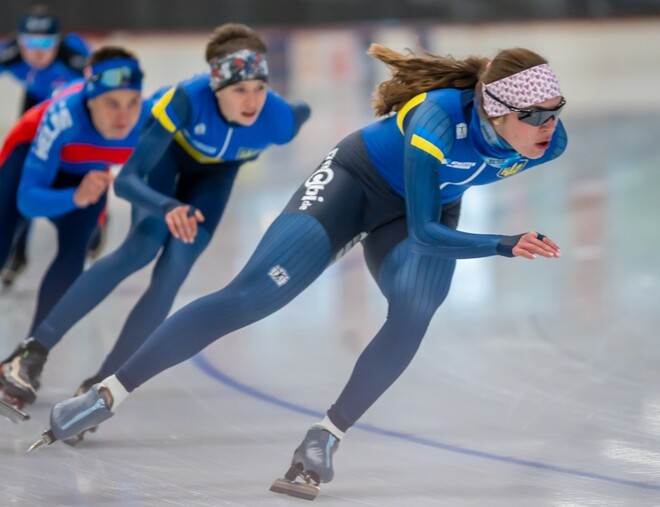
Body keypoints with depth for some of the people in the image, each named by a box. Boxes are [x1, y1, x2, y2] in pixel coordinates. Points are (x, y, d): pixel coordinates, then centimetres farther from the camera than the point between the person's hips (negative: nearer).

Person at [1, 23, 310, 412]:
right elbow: (126, 180, -43)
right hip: (168, 148, -2)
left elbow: (303, 112, -8)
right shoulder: (189, 100, -43)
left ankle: (100, 384, -7)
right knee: (144, 246, -24)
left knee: (172, 274, -14)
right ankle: (36, 351, -24)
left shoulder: (278, 121, -37)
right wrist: (168, 207, -63)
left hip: (215, 172, 2)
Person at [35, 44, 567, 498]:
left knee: (415, 313, -27)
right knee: (251, 296, -14)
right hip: (357, 179, -4)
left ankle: (324, 440, -16)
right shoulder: (439, 119, -39)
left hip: (430, 206, 4)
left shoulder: (551, 140, -22)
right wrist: (503, 246, -47)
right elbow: (422, 233, -38)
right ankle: (105, 396, -8)